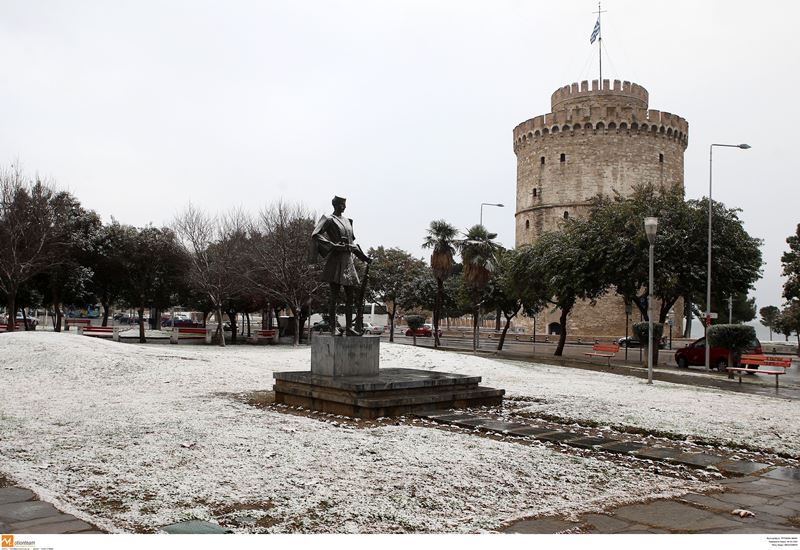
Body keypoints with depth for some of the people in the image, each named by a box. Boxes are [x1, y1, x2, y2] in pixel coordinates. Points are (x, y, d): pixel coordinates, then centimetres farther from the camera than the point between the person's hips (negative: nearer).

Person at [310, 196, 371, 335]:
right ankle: (332, 328, 1)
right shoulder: (329, 220, -4)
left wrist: (364, 257, 24)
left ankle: (349, 328, 10)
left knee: (350, 296, 6)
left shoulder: (347, 221, 18)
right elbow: (315, 235, -17)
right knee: (334, 296, -4)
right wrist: (333, 245, -20)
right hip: (336, 260, -7)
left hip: (348, 260, 7)